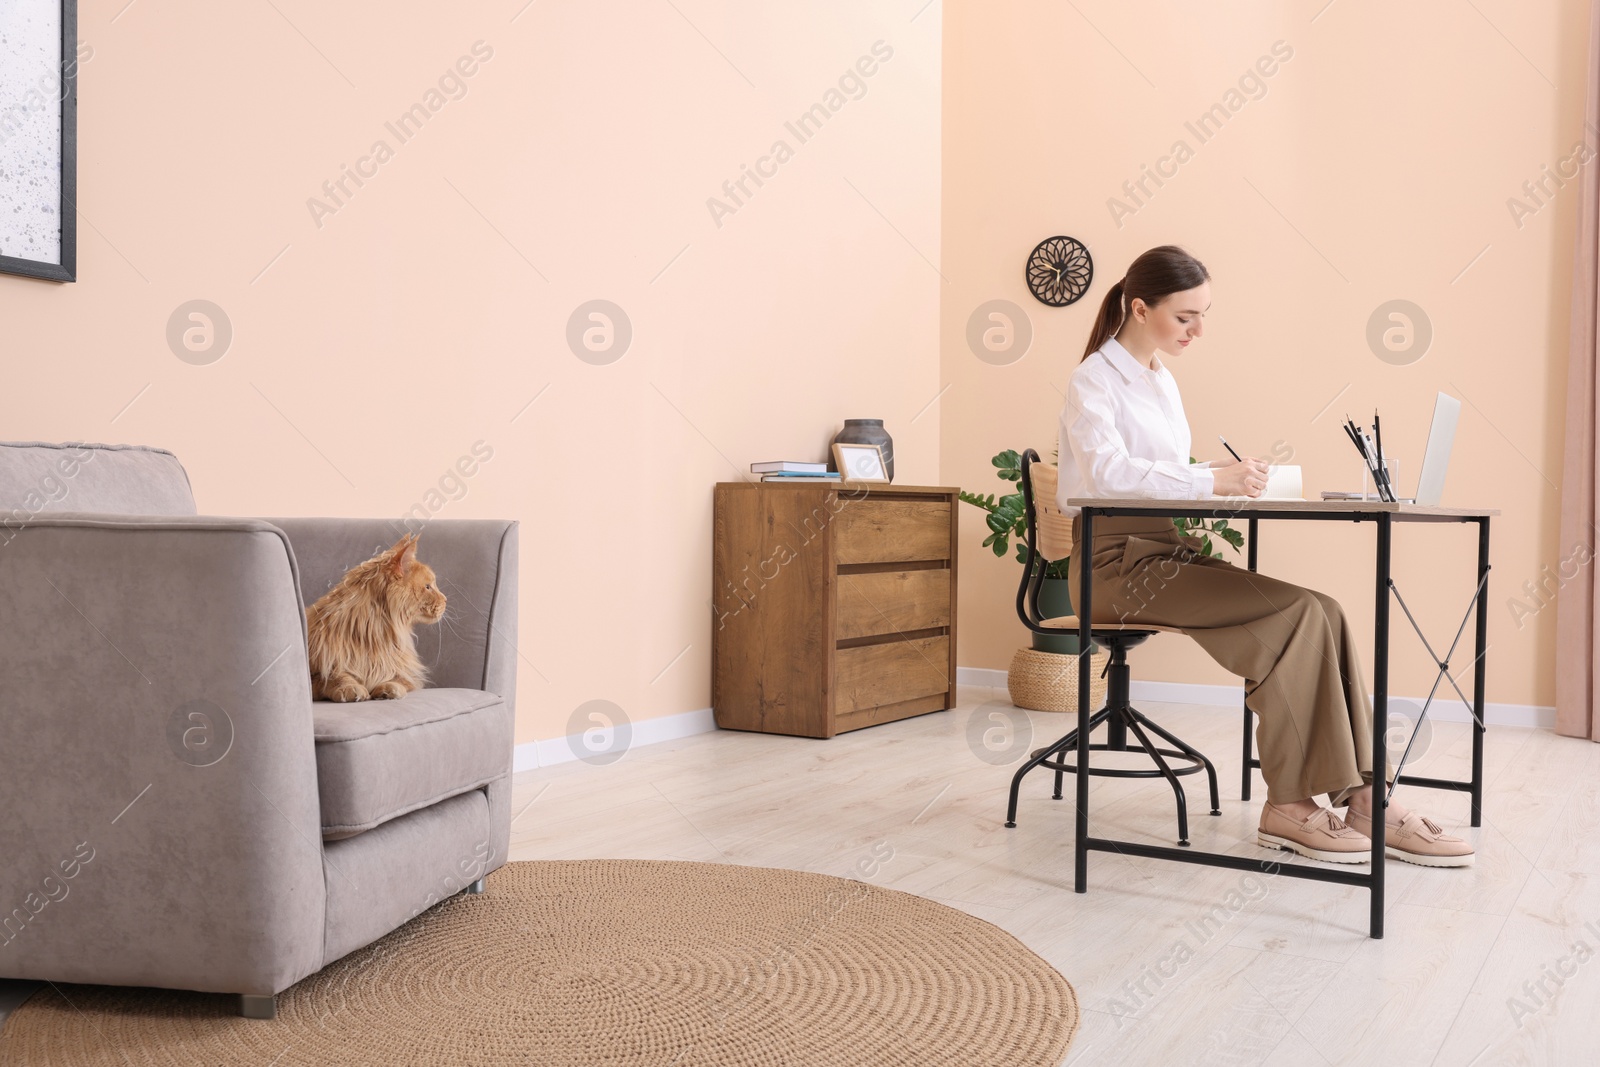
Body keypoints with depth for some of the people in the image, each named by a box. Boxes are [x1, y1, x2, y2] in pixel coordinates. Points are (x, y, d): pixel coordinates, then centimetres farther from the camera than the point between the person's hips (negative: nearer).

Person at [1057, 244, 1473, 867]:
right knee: (1297, 615, -23)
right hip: (1116, 563, -7)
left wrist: (1223, 476, -1)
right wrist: (1212, 480, -31)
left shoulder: (1162, 381, 20)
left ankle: (1362, 800, -16)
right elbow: (1108, 471, -24)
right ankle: (1287, 806, -16)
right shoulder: (1093, 380, -6)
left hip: (1167, 552, 8)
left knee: (1322, 613, -14)